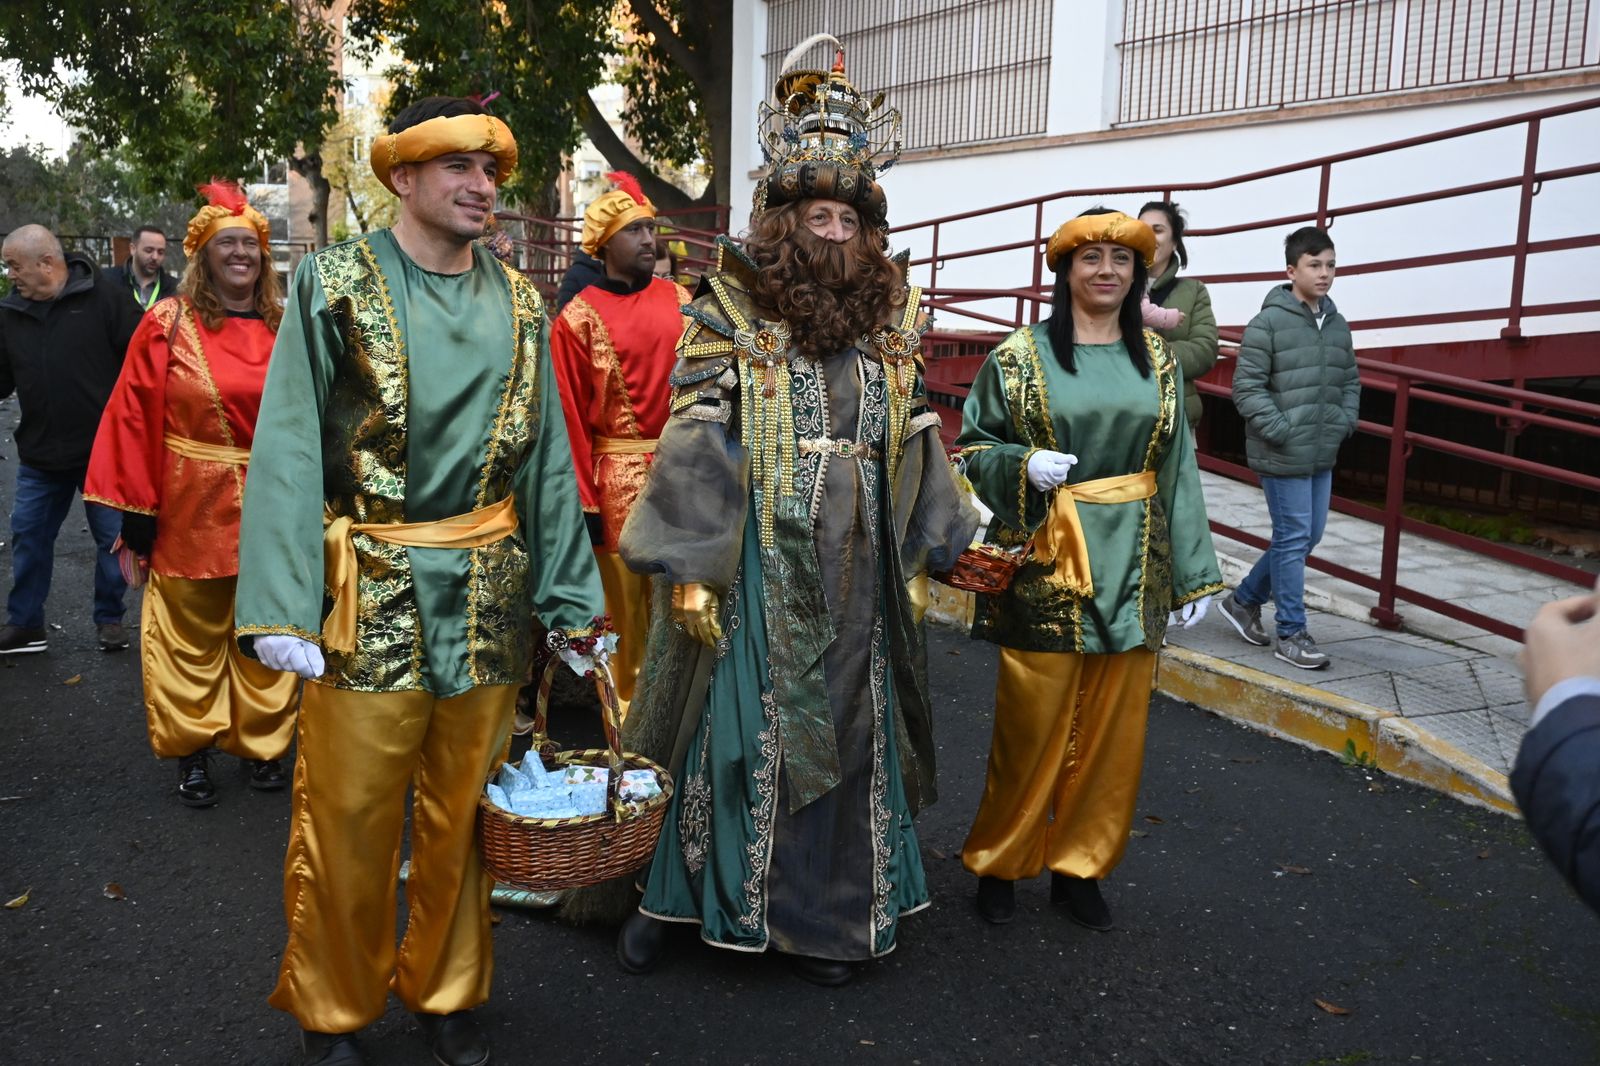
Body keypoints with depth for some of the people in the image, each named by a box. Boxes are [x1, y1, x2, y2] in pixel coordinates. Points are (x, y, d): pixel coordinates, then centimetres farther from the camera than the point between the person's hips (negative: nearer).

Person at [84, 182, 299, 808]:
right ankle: (190, 751, 23)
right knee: (191, 633, 8)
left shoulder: (286, 327, 4)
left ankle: (262, 745, 26)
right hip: (193, 509, -2)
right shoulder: (169, 323, -3)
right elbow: (134, 416, -5)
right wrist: (137, 507, -8)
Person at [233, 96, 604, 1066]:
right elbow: (289, 450, -8)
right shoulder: (336, 286, -3)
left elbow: (548, 457, 8)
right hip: (370, 594, -3)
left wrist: (570, 601, 4)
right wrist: (280, 609, -16)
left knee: (463, 813, 14)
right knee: (347, 819, 6)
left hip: (492, 600, 3)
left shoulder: (520, 304, 8)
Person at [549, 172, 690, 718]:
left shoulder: (679, 299, 7)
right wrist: (585, 502, -7)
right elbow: (572, 417, -5)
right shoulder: (578, 319, -4)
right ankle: (630, 705, 23)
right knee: (627, 600, 8)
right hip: (620, 475, -3)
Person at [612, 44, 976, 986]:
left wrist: (919, 559, 8)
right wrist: (691, 572, -12)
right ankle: (675, 895, 25)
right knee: (736, 731, 4)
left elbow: (916, 448, 11)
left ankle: (822, 918, 28)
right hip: (758, 568, -4)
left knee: (846, 734, 11)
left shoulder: (892, 325, 8)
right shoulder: (731, 316, -4)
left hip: (858, 572, 4)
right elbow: (698, 445, -8)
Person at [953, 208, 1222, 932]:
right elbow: (972, 448, 2)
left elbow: (1177, 470, 9)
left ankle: (1079, 866, 26)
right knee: (1031, 725, 1)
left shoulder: (1158, 361, 8)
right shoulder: (1019, 357, -2)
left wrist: (1193, 572, 7)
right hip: (1045, 565, -3)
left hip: (1133, 567, 4)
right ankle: (999, 862, 21)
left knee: (1113, 728, 9)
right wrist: (1023, 465, -19)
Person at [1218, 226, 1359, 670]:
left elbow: (1350, 381, 22)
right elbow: (1247, 387, -13)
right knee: (1293, 538, -3)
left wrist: (1344, 423, 6)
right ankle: (1291, 633, 8)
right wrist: (1281, 431, -17)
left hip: (1323, 455, 8)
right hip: (1283, 455, -8)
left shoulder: (1338, 324, 12)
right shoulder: (1269, 322, -10)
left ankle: (1244, 600, 30)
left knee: (1309, 534, 14)